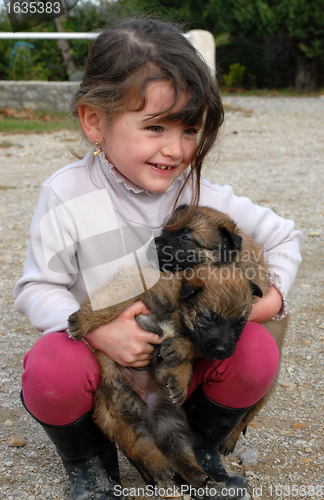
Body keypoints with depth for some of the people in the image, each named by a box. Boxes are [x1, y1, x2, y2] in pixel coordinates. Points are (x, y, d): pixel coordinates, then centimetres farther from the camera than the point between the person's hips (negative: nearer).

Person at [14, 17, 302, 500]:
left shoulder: (201, 195, -8)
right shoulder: (67, 196, -15)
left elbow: (282, 235, 6)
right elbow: (38, 289, -12)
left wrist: (273, 294, -13)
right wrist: (99, 332, -29)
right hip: (101, 356, -2)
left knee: (257, 350, -21)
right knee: (51, 367, -33)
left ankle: (199, 445, 10)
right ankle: (88, 461, 3)